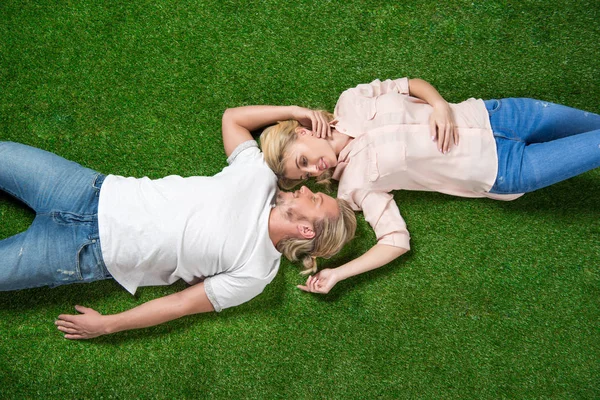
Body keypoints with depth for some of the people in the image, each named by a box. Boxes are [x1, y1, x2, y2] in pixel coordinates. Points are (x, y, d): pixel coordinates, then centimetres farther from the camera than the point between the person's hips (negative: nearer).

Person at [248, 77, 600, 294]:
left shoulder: (351, 102, -5)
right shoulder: (355, 183, -10)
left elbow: (414, 84, 2)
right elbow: (397, 241, -13)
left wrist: (440, 106, -19)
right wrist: (336, 275, -21)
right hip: (502, 172, -2)